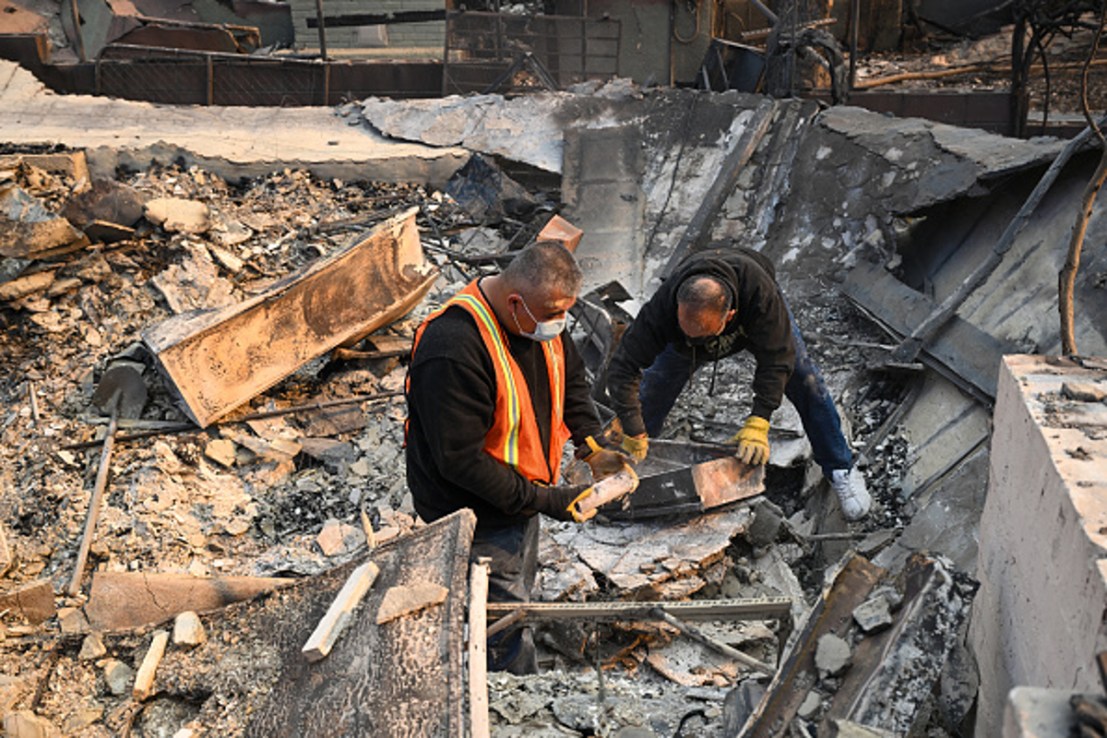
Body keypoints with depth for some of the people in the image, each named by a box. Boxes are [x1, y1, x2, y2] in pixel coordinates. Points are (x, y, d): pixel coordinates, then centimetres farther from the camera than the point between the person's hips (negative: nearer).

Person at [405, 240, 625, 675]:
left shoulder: (543, 315, -7)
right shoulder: (454, 350, -34)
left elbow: (570, 377, 12)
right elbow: (461, 460, -31)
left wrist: (591, 445, -3)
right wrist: (546, 500, -27)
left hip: (523, 496, 9)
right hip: (476, 516, -9)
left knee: (516, 603, 27)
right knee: (507, 643, 3)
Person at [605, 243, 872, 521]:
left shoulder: (760, 292, -48)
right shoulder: (663, 305, -44)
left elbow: (776, 358, -42)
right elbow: (623, 369, -40)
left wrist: (758, 423, -50)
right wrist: (634, 435, -44)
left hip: (753, 314, -1)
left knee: (807, 384, -11)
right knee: (651, 392, -6)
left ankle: (841, 470, 9)